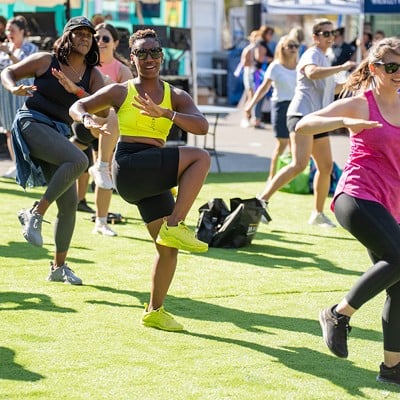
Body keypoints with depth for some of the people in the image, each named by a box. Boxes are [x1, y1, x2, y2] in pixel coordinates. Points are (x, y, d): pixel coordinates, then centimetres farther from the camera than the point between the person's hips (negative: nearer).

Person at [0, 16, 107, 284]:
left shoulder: (93, 75, 7)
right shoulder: (46, 61, -2)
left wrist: (75, 90, -22)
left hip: (59, 133, 6)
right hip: (32, 124, -6)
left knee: (69, 203, 4)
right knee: (79, 160, -32)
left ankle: (59, 267, 18)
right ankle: (35, 214, -19)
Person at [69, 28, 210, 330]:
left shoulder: (176, 97, 12)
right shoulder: (121, 92, 6)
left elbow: (202, 126, -6)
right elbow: (76, 107, 12)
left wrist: (164, 113, -21)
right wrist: (86, 118, -12)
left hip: (153, 179, 5)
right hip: (129, 166, -5)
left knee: (169, 247, 3)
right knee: (200, 158, -23)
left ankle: (154, 311, 17)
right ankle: (175, 226, -22)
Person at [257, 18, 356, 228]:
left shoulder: (324, 59, 23)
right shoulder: (312, 54, -6)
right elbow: (312, 72, -31)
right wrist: (342, 67, -29)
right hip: (303, 113, -10)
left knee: (326, 167, 9)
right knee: (299, 164, -22)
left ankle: (318, 214, 19)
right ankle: (262, 200, -21)